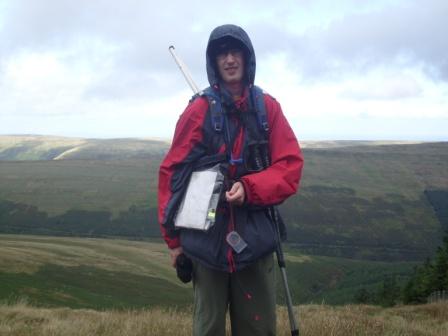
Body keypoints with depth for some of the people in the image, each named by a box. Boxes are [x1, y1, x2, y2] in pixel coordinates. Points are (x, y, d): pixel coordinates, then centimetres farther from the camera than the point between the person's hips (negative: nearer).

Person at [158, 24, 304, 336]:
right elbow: (173, 172, 0)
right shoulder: (198, 110, -2)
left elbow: (291, 165, -1)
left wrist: (250, 188, -19)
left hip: (255, 237, 2)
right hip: (207, 237, -2)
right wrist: (173, 237, 0)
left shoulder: (268, 108, 4)